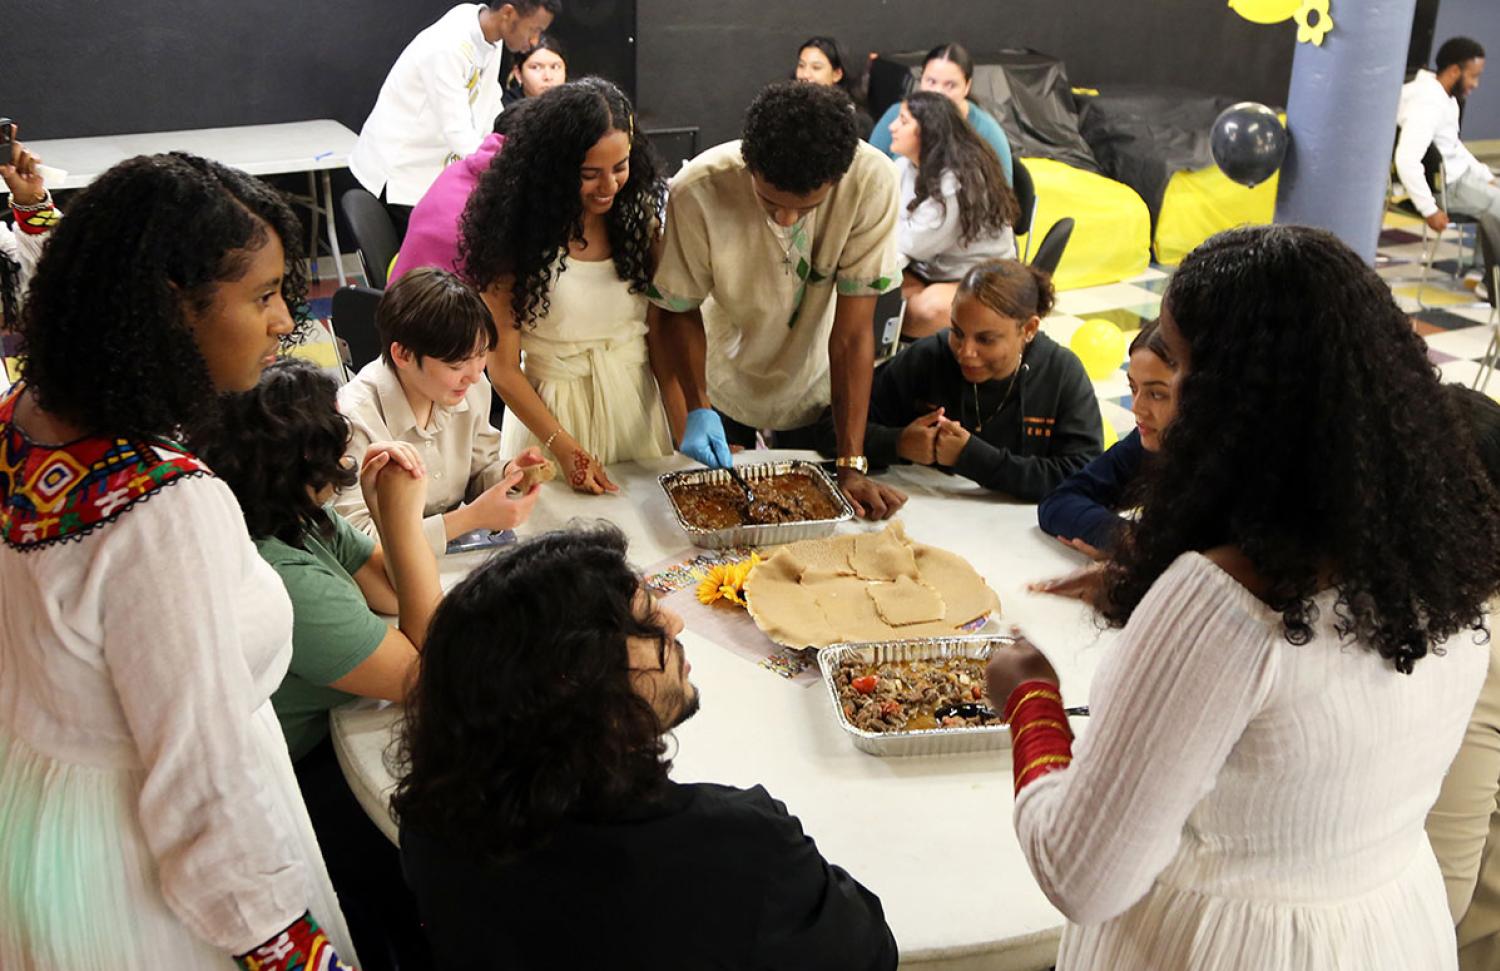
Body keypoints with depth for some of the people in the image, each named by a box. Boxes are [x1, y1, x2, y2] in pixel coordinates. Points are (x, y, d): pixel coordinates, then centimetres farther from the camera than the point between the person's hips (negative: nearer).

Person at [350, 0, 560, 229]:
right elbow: (458, 133, -31)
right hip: (399, 170, -8)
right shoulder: (447, 48, -28)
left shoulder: (489, 33, -3)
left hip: (433, 167, 8)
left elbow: (489, 107, 7)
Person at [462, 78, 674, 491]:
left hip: (637, 405, 3)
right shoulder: (518, 236, -12)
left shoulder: (639, 217, -2)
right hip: (550, 412, -3)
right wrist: (566, 448, -18)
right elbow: (503, 367, -10)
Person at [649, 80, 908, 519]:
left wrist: (851, 465, -28)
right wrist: (698, 409, -32)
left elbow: (852, 331, -28)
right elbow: (681, 310, -17)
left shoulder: (872, 182, -33)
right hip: (721, 382, 0)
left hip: (815, 383, 0)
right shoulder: (698, 190, -33)